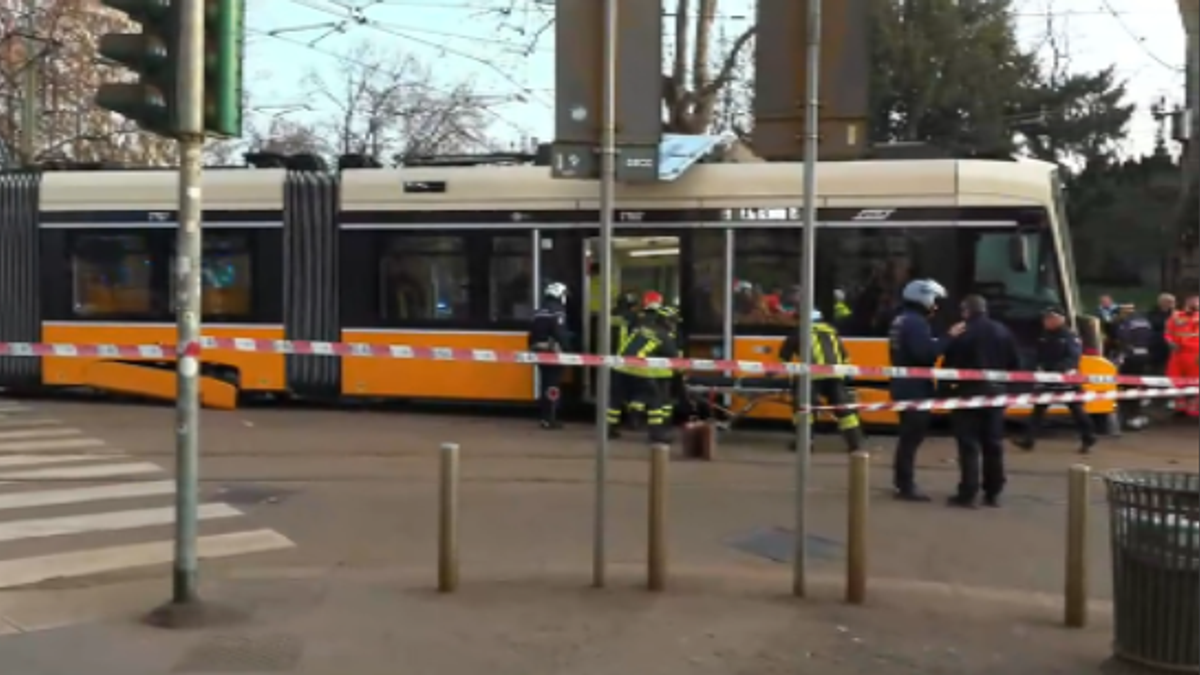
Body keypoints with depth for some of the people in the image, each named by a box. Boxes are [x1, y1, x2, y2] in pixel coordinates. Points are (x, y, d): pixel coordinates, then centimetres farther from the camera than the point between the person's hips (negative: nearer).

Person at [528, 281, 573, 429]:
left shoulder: (538, 312, 15)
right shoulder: (557, 312, -12)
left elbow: (532, 335, 17)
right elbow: (562, 335, -19)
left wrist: (533, 351, 22)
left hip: (540, 352, 9)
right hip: (553, 353, -9)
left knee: (545, 384, 14)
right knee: (553, 385, -7)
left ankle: (545, 417, 20)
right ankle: (550, 419, -9)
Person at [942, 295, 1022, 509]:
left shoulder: (962, 335, -14)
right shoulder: (1003, 332, 6)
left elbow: (949, 365, -14)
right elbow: (1015, 364, 8)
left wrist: (951, 381, 5)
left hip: (968, 393, -6)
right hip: (995, 393, 6)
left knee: (969, 445, -3)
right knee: (994, 444, 12)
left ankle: (968, 494, -4)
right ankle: (993, 493, 17)